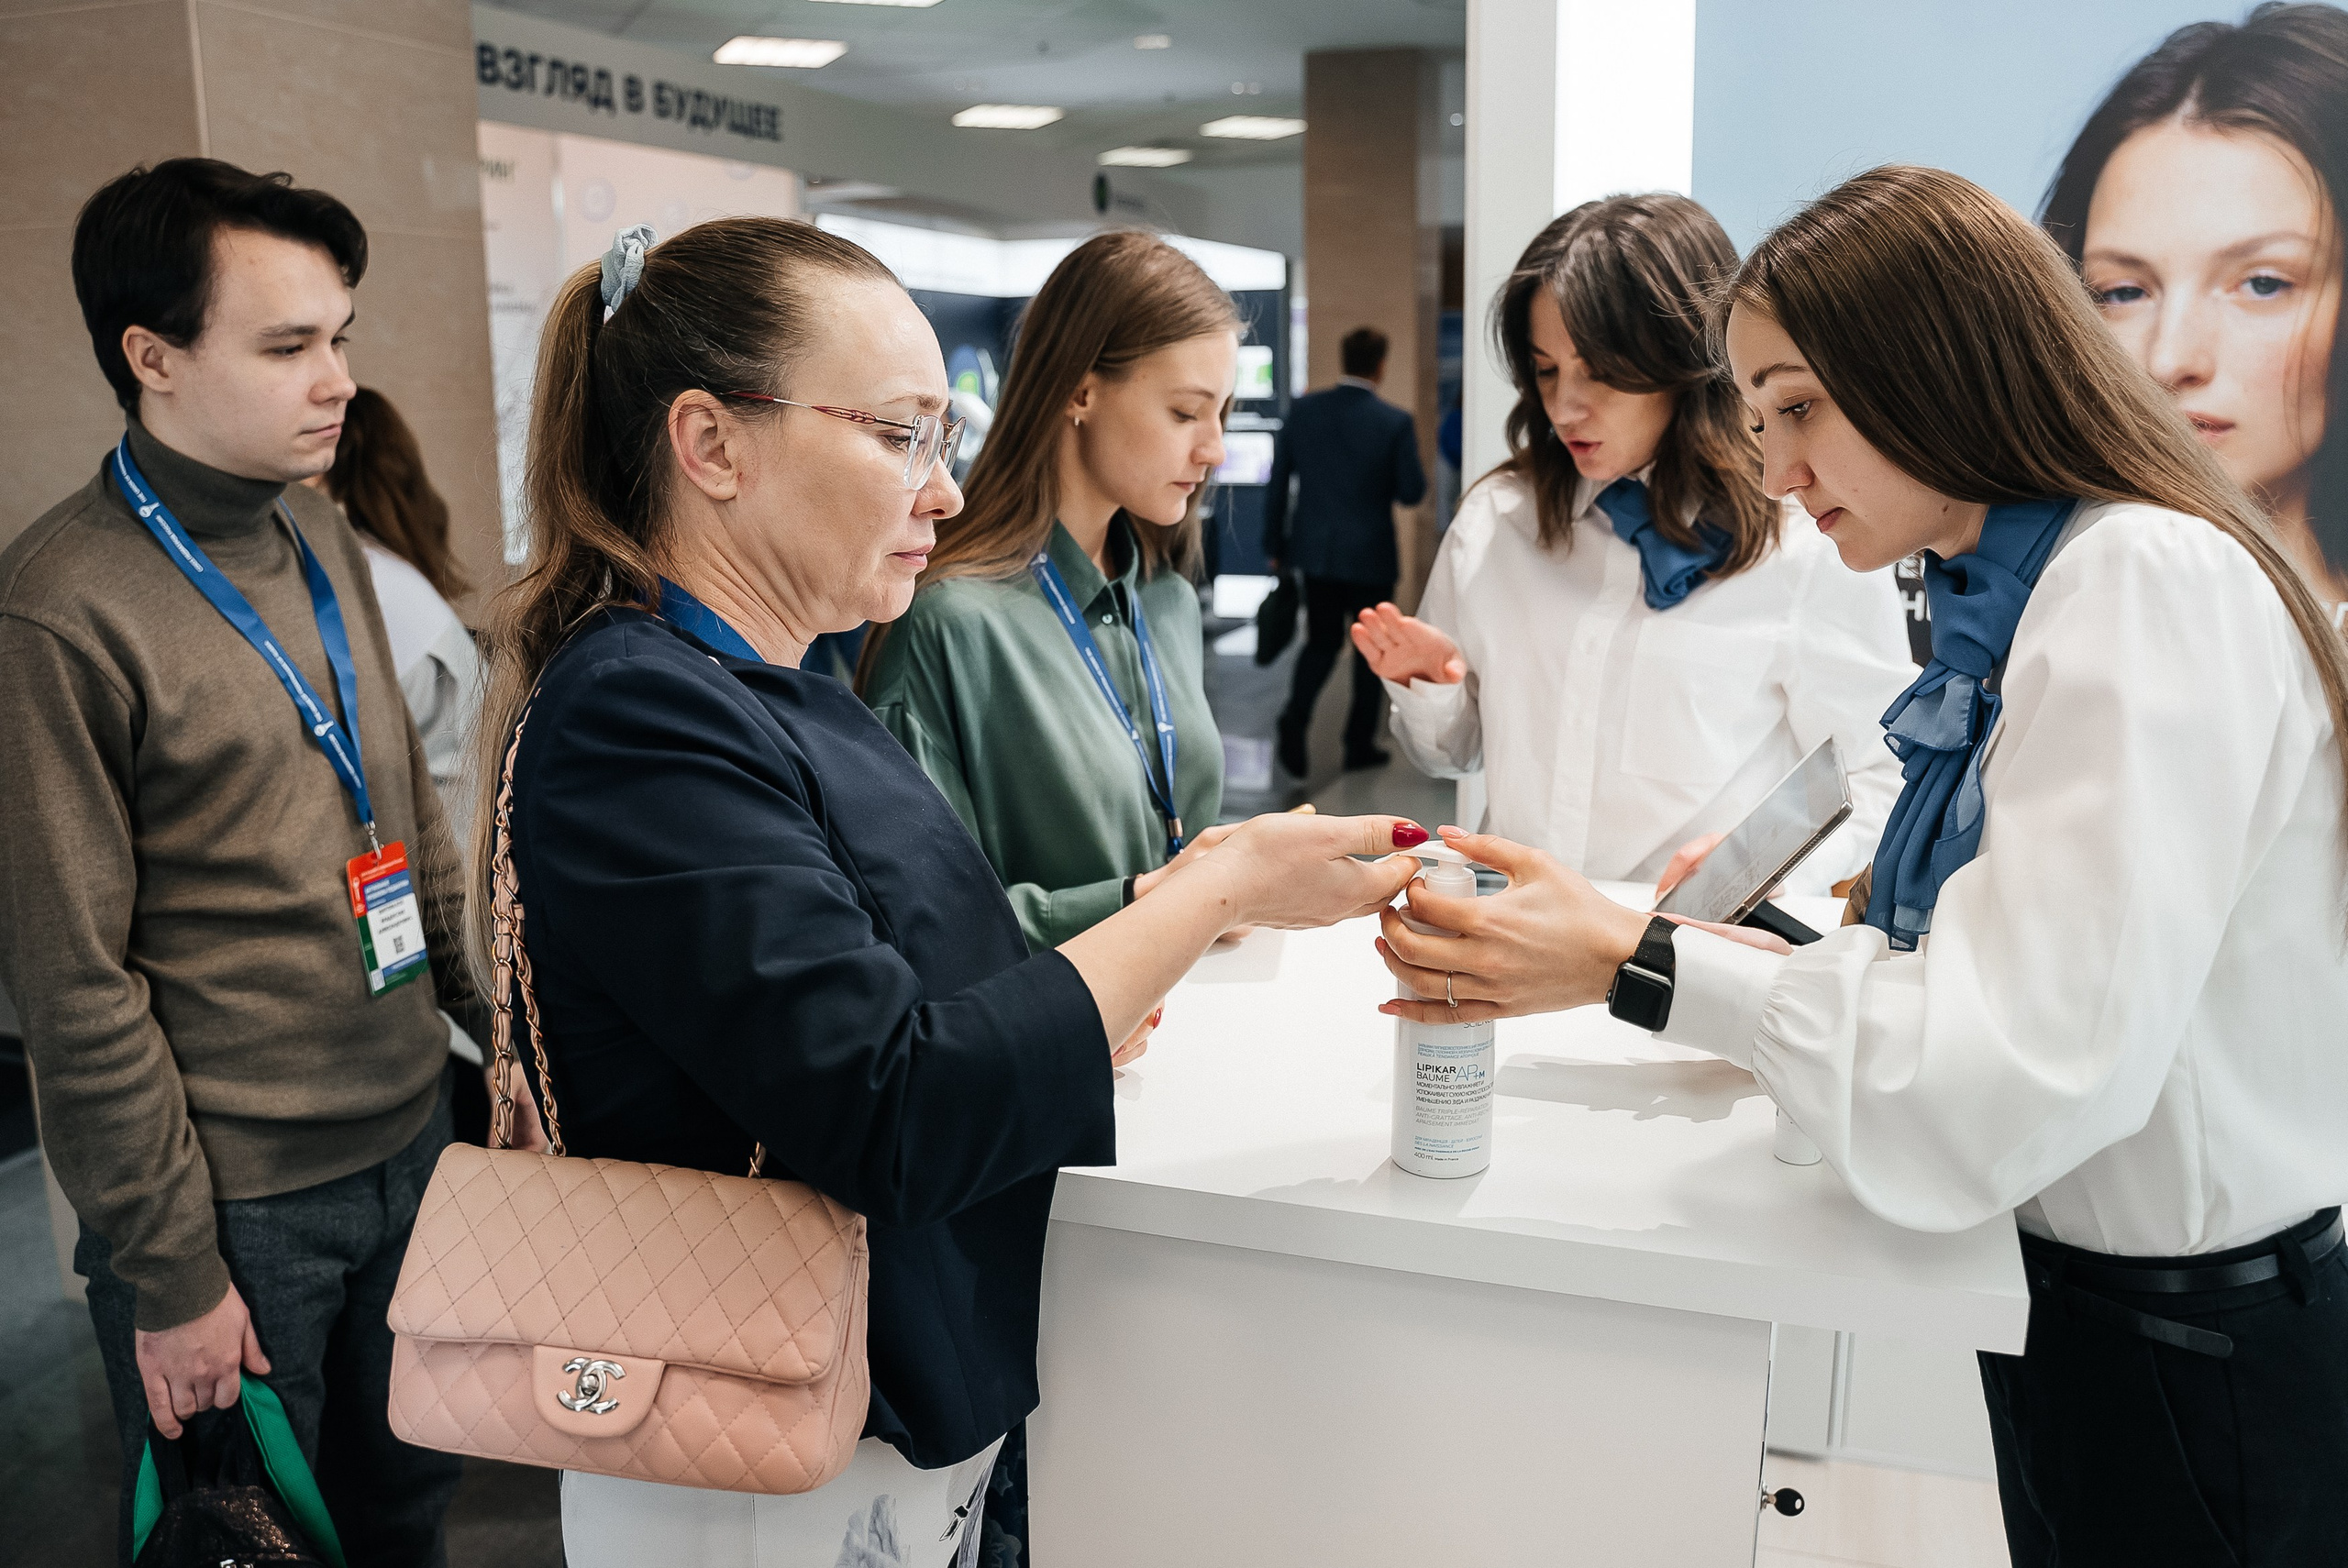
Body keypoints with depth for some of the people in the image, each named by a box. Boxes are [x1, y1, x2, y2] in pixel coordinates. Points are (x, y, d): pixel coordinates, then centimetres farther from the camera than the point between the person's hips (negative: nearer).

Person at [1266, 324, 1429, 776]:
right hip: (1370, 554, -3)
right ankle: (1360, 742, 17)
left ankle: (1295, 717, -6)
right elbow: (1412, 493, -9)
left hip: (1314, 551, 3)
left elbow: (1277, 481, 1)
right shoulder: (1396, 422, -13)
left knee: (1321, 642, 16)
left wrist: (1275, 546, 10)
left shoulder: (1303, 410, -3)